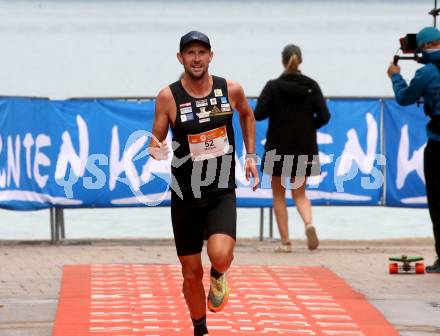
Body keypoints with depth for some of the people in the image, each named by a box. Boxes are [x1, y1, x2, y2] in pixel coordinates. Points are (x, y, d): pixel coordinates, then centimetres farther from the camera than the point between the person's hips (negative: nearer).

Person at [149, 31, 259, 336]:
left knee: (220, 256, -25)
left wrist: (250, 155, 13)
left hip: (222, 193, 0)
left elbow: (247, 114, 18)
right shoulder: (168, 97, -10)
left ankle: (218, 276, 13)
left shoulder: (231, 90, -5)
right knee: (192, 273, 6)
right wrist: (157, 151, -26)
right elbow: (156, 142, -2)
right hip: (186, 196, 0)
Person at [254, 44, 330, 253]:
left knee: (278, 195, 11)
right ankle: (309, 223, -17)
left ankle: (285, 241, 6)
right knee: (299, 193, 13)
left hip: (278, 148, -2)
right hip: (304, 148, 2)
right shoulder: (311, 86, -2)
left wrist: (274, 110, 6)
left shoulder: (273, 86, -8)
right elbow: (324, 116, -5)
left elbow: (259, 114, -14)